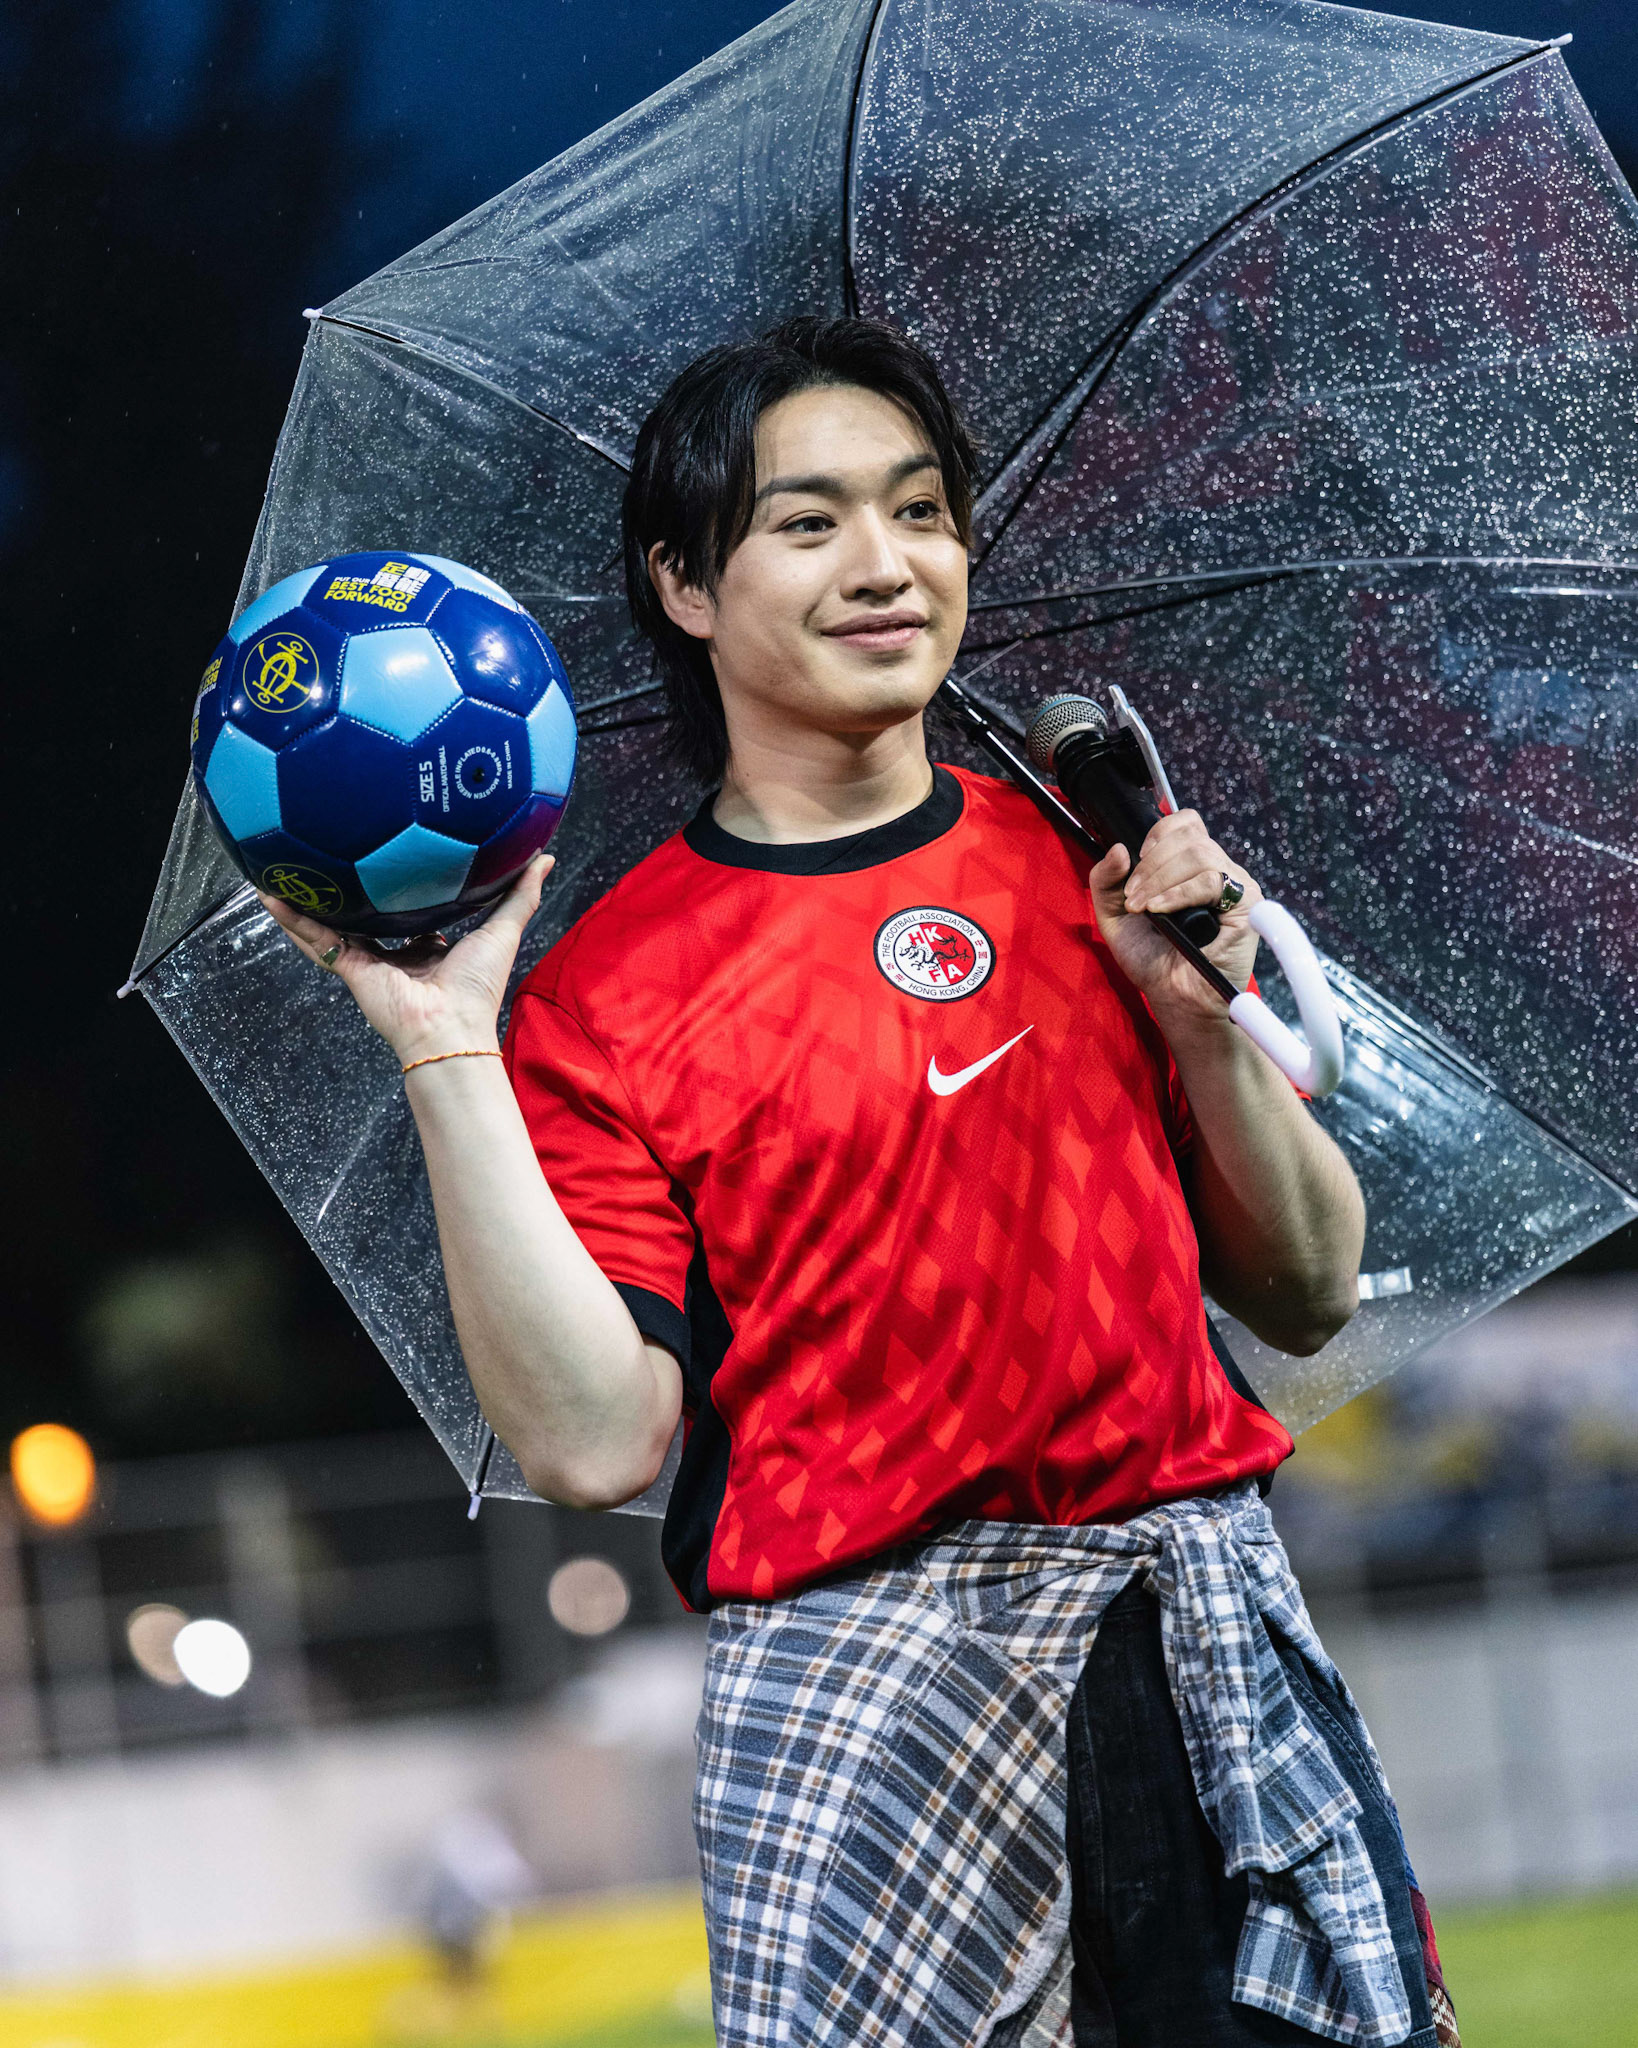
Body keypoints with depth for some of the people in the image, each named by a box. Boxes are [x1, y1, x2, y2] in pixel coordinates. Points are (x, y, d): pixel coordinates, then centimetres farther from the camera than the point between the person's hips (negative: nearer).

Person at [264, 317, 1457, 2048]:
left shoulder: (1082, 864, 13)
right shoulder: (607, 992, 2)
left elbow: (1307, 1301, 14)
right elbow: (595, 1440, -9)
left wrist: (1204, 1015, -2)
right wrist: (446, 1051, -11)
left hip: (1206, 1627, 3)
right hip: (861, 1681, -3)